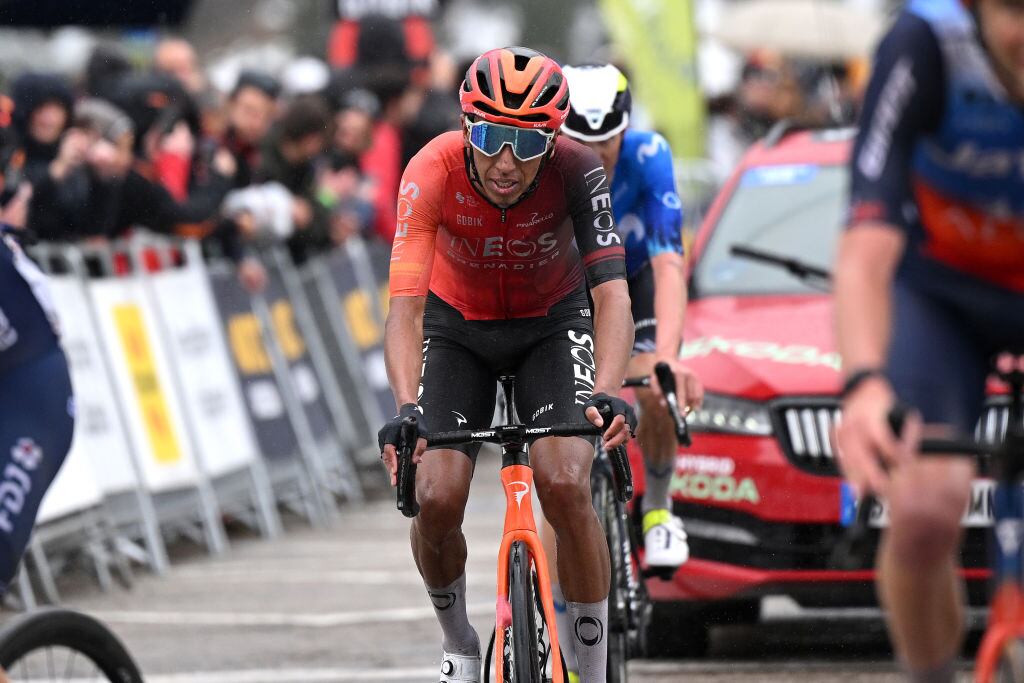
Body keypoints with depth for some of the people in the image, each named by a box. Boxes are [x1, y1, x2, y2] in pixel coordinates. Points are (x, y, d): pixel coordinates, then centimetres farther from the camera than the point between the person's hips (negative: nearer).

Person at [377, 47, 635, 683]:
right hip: (458, 326, 1)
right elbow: (406, 304, -38)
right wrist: (407, 409, -54)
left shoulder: (577, 170, -31)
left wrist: (607, 394, -55)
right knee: (437, 500, -16)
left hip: (552, 324, -1)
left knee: (566, 486, -22)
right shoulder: (433, 171, -32)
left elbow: (612, 293, -38)